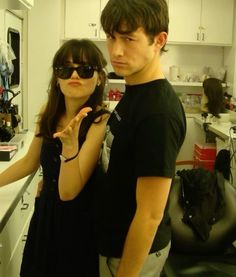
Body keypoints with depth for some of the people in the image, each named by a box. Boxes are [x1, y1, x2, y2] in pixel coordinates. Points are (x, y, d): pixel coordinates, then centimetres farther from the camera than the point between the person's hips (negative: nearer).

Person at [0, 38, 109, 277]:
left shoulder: (100, 122, -23)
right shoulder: (49, 114, -3)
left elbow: (68, 191, -25)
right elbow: (29, 162, 11)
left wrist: (70, 144, -39)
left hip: (78, 224, -5)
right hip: (45, 215, 6)